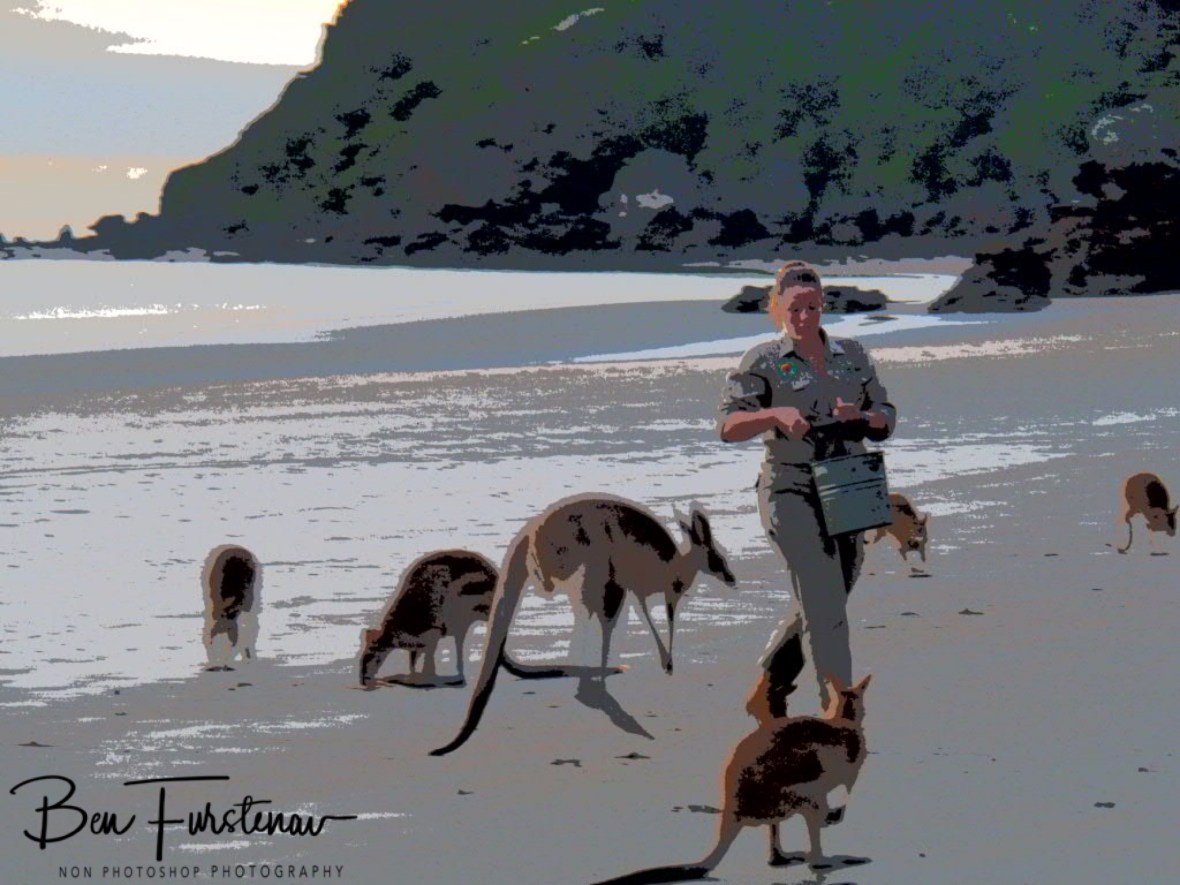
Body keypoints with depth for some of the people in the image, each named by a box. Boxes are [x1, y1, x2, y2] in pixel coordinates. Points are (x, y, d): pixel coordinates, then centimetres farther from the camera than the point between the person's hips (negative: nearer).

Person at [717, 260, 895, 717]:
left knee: (814, 608, 13)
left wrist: (860, 417, -8)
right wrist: (775, 414, -25)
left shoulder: (852, 354, 12)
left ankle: (766, 695, 31)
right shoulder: (764, 361, -1)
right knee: (824, 605, -14)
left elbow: (887, 417, 14)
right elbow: (728, 426, -8)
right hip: (792, 492, -5)